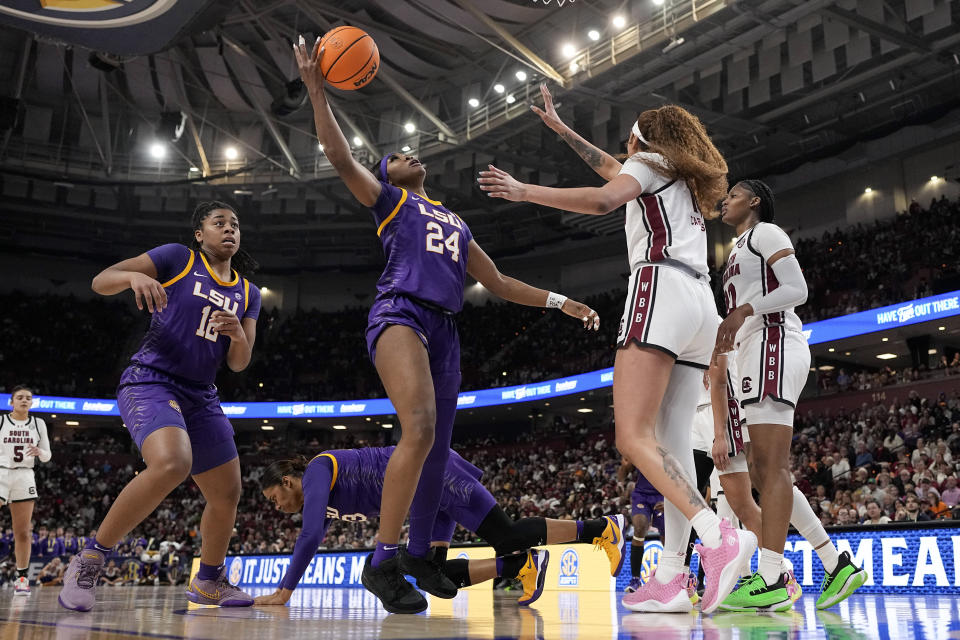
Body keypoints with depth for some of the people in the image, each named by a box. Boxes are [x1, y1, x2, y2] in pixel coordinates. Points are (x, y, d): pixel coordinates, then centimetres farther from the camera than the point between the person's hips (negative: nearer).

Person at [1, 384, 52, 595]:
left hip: (25, 477, 2)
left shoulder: (38, 424, 9)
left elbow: (47, 456, 11)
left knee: (22, 532, 3)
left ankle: (22, 577, 10)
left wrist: (39, 452, -10)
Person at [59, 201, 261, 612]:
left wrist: (238, 334, -12)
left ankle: (208, 583, 32)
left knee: (227, 495, 7)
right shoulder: (177, 258, -1)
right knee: (172, 464, -34)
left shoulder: (248, 293, 13)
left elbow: (238, 363, 10)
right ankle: (90, 558, -16)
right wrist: (134, 275, -28)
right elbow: (100, 281, -6)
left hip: (200, 397, 7)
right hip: (150, 381, -6)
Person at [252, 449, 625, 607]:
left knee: (506, 537, -11)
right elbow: (310, 540, 30)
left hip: (432, 470, -9)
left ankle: (602, 527, -3)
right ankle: (522, 565, 4)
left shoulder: (315, 471, -10)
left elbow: (310, 536, -21)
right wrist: (281, 587, 26)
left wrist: (285, 592, -14)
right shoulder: (323, 500, 18)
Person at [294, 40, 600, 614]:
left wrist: (559, 301, 22)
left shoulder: (456, 222, 31)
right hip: (400, 314, -7)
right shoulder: (388, 199, 16)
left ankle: (420, 557, 24)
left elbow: (497, 282, 29)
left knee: (438, 449, 8)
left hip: (445, 331, 7)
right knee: (420, 429, -28)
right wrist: (317, 91, -3)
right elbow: (342, 157, 2)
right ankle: (383, 562, -22)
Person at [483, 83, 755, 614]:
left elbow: (604, 198, -11)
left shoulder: (651, 161, 12)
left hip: (661, 291, -8)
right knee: (671, 443, -2)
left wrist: (525, 191, -9)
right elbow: (615, 171, 47)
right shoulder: (687, 181, 35)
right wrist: (561, 128, 54)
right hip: (701, 305, 9)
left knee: (634, 436, -19)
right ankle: (671, 578, -9)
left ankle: (719, 536, -33)